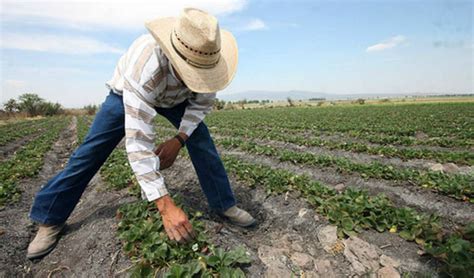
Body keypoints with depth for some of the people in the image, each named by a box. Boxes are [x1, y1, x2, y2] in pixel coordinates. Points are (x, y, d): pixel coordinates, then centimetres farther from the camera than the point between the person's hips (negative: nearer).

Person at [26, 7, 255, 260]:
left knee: (202, 142, -13)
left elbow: (202, 101, -12)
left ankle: (225, 205, 2)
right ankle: (49, 220, 12)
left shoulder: (206, 58, -31)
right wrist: (166, 206, -48)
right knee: (91, 151, -7)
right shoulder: (144, 66, -45)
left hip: (175, 97, 3)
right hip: (128, 93, -3)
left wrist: (179, 139, -26)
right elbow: (138, 141, -47)